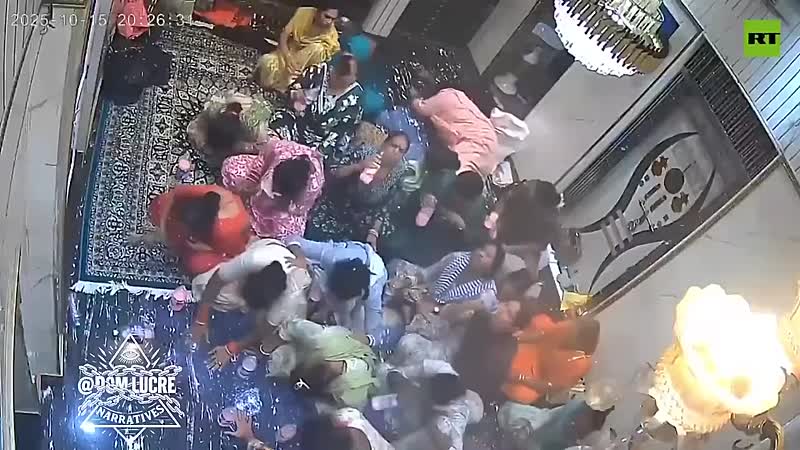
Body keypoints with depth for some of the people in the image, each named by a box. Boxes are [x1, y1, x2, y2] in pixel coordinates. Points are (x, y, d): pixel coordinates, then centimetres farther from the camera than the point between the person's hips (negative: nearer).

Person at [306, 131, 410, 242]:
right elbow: (331, 173, -20)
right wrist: (359, 166, -35)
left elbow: (384, 208, -5)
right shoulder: (365, 153, -15)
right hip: (332, 216, -2)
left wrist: (373, 233, -18)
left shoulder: (397, 175, -9)